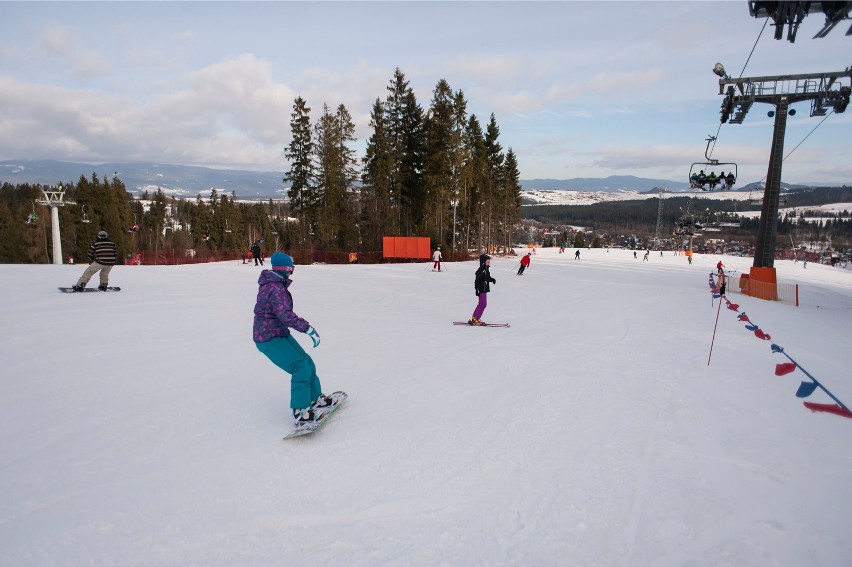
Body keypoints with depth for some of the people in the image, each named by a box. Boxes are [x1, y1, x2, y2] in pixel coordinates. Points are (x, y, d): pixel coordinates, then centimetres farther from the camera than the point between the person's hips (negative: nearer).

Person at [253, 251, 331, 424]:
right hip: (269, 339, -10)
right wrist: (309, 329, -32)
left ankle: (316, 398, 25)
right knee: (301, 368, -16)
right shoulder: (276, 288, -23)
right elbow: (286, 316, -32)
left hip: (280, 333, 10)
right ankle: (300, 411, -9)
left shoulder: (270, 284, 9)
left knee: (307, 362, 12)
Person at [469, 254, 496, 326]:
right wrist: (477, 290, -21)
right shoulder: (480, 270, -17)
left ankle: (477, 318, 22)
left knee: (483, 304, 13)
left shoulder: (487, 269, 11)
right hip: (482, 289, -10)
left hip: (485, 289, 10)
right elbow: (477, 280, -19)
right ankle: (474, 319, -2)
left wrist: (492, 279, 2)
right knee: (482, 304, -8)